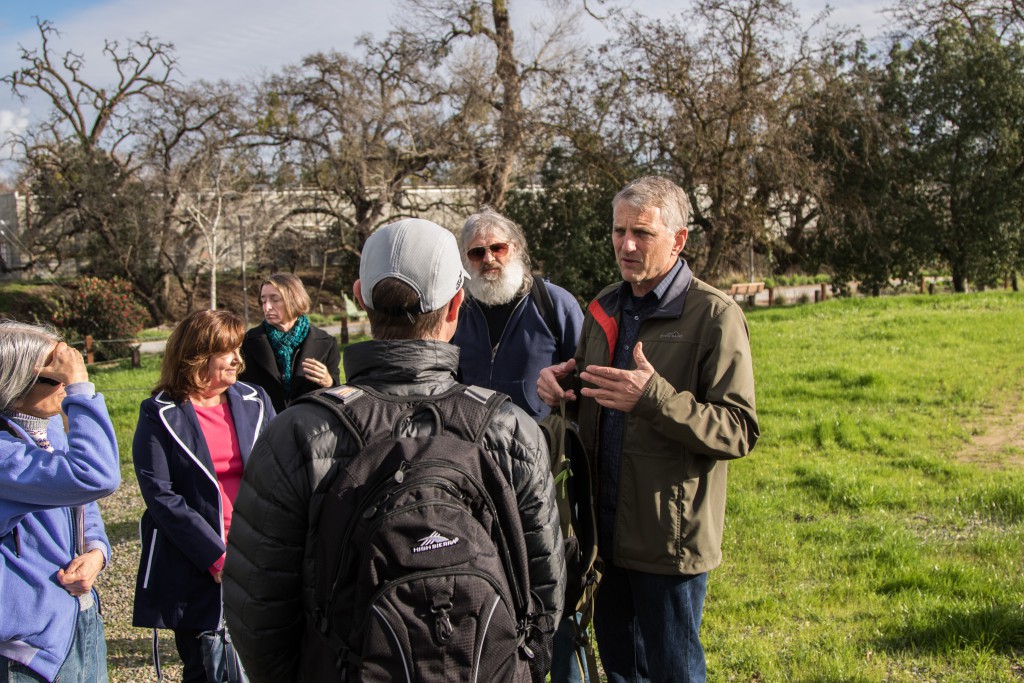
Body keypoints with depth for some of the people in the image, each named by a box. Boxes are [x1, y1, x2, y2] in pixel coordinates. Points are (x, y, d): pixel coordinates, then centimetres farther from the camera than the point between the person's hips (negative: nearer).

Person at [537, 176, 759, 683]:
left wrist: (654, 398, -30)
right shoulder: (606, 307, 9)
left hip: (671, 536, -6)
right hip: (607, 527, 7)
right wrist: (560, 383, -3)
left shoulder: (715, 316, -13)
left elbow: (740, 432, -18)